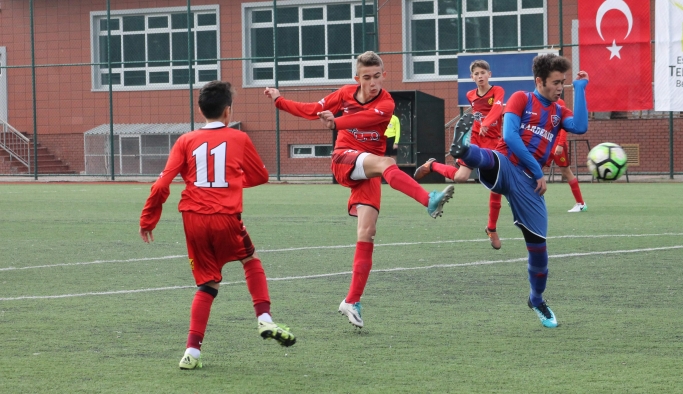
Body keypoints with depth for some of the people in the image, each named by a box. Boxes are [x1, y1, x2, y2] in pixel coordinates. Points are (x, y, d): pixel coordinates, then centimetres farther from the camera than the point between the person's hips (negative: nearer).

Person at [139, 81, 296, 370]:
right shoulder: (238, 139, 5)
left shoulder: (186, 141, 7)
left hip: (193, 219, 2)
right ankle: (265, 321, 11)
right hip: (226, 218, -2)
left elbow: (162, 185, -1)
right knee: (251, 260, 25)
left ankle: (193, 351, 2)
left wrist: (148, 219, 7)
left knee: (208, 283, 13)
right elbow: (260, 176, 19)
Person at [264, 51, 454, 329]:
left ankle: (352, 302, -1)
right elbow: (314, 110, 20)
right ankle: (430, 201, -58)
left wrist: (336, 122, -40)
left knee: (367, 234, -8)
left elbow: (364, 118, -26)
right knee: (384, 163, -33)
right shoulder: (346, 93, 5)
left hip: (368, 172, 1)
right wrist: (279, 101, 22)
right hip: (344, 160, -1)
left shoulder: (386, 104, -6)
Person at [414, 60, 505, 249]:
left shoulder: (498, 91, -7)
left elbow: (497, 109, -28)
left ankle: (492, 229, 14)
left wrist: (486, 124, -44)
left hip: (493, 142, -1)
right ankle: (432, 165, 11)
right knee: (460, 177, -19)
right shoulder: (471, 96, 6)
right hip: (474, 139, 1)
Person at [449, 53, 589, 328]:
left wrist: (580, 88, 1)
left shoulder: (559, 112, 19)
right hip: (507, 168, -4)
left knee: (538, 244, 5)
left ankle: (537, 300, 25)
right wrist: (537, 170, -10)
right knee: (489, 159, -40)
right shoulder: (522, 99, 5)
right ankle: (463, 149, -73)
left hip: (529, 183, 4)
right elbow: (509, 135, -9)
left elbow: (580, 127, -3)